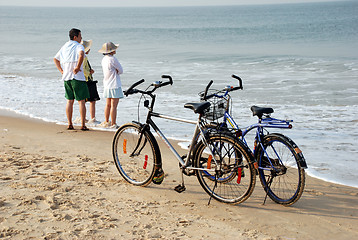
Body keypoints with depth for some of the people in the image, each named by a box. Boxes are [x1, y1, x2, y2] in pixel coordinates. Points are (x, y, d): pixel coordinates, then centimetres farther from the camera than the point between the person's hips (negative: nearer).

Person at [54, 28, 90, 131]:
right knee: (81, 101, -1)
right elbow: (81, 55, -31)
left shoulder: (64, 47, 15)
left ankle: (70, 124, 12)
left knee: (69, 101, 12)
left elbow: (55, 59, 24)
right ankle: (83, 125, -3)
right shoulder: (79, 46, -8)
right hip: (78, 77, -6)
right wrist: (78, 67, -23)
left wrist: (61, 70, 18)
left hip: (66, 77, 6)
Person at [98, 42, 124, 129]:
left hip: (106, 85, 9)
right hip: (114, 86, -9)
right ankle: (113, 124, -4)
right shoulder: (112, 59, -16)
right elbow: (121, 70, -8)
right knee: (113, 105, -6)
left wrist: (115, 72, -4)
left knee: (108, 105, 15)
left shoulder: (104, 59, 10)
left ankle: (106, 122, 21)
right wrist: (116, 72, 7)